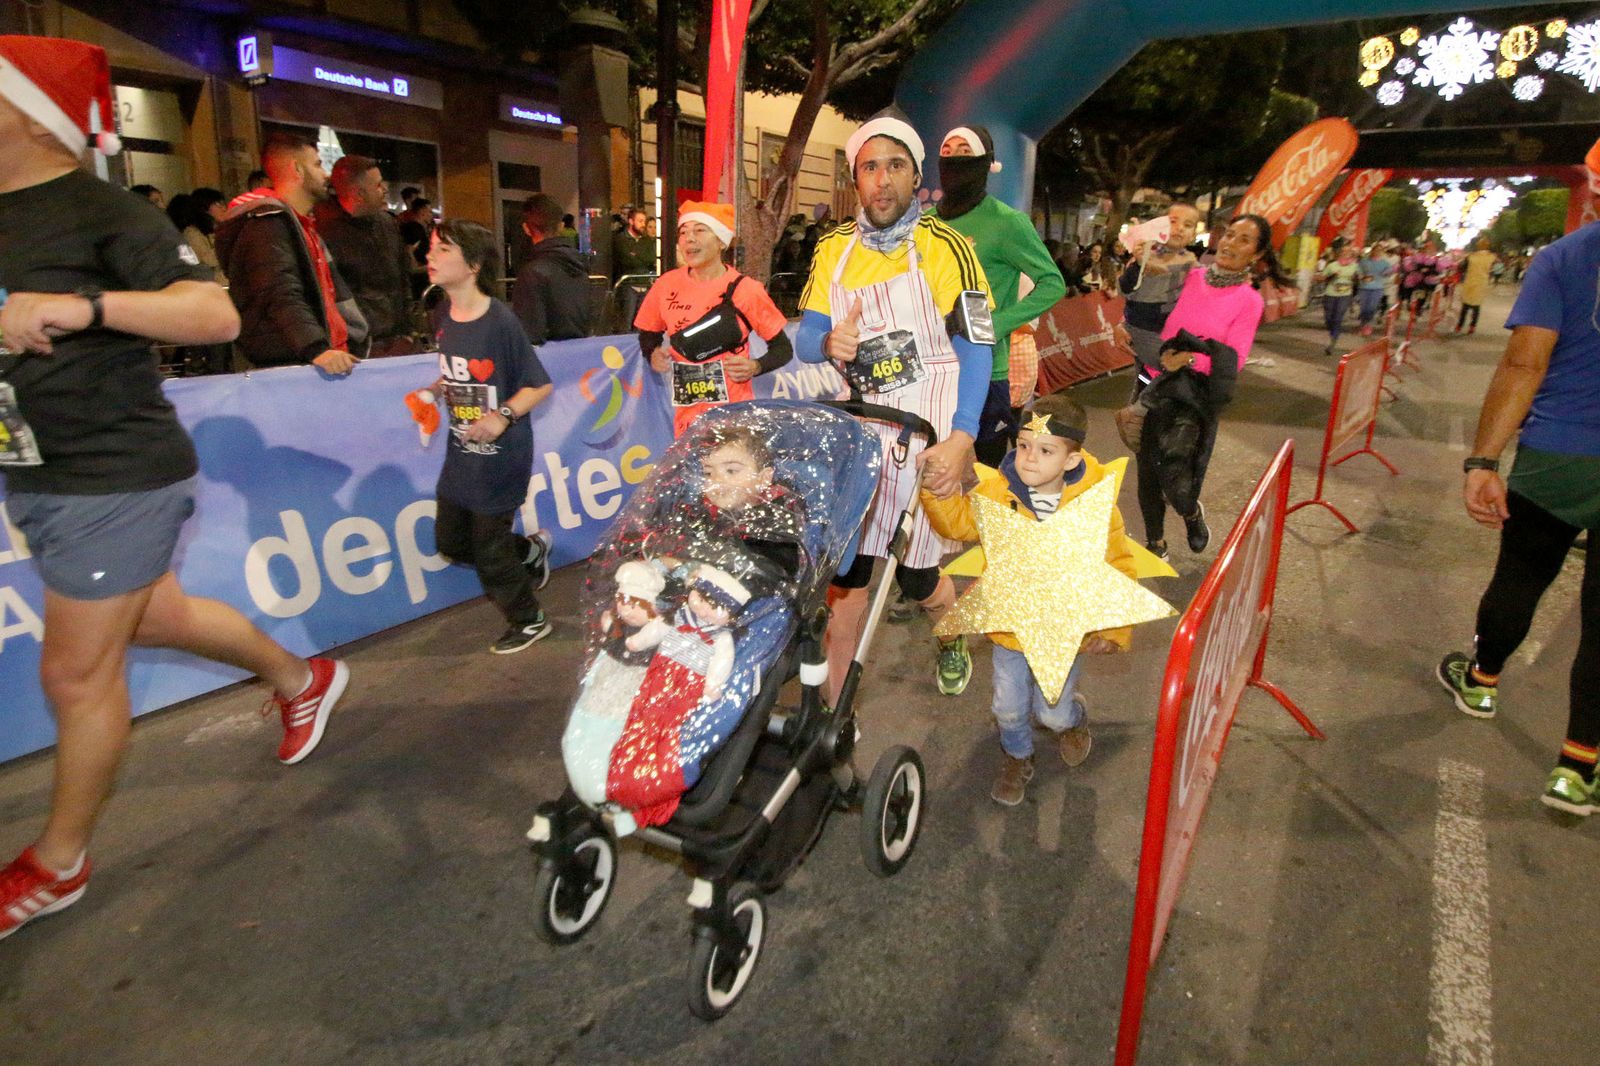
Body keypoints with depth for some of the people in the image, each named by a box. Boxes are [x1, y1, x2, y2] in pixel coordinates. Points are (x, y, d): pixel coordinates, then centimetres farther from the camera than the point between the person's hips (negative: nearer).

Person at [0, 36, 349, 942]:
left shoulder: (99, 212, -15)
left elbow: (218, 316, -25)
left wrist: (83, 305, -35)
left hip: (118, 478, -9)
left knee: (77, 672, 2)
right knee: (155, 617, 22)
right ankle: (302, 678, 43)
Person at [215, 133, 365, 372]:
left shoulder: (304, 225, 24)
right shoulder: (267, 223, -9)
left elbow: (334, 290, 27)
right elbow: (281, 297, -22)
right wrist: (317, 350, -35)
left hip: (328, 359, 9)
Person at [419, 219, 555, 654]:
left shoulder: (500, 320, -19)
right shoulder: (441, 315, 3)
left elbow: (540, 385, -15)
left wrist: (503, 415, -27)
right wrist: (433, 391, 0)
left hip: (502, 453, -7)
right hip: (462, 451, 8)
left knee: (489, 551, 4)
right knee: (450, 541, 16)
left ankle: (530, 620, 29)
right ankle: (531, 550, 39)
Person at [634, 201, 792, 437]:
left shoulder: (745, 290, -6)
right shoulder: (666, 285, 2)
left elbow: (783, 349, 2)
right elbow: (648, 335, 20)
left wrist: (755, 367, -15)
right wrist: (653, 354, -1)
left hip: (735, 411, -3)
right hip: (686, 416, 3)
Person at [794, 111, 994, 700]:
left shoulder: (944, 246, -5)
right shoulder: (833, 249, 7)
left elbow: (974, 347, -9)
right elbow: (805, 336, 6)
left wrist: (962, 437, -21)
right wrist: (829, 344, -19)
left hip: (926, 432, -3)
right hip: (856, 428, 3)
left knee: (917, 575, 6)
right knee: (844, 570, 1)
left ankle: (951, 640, 41)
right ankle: (834, 707, 15)